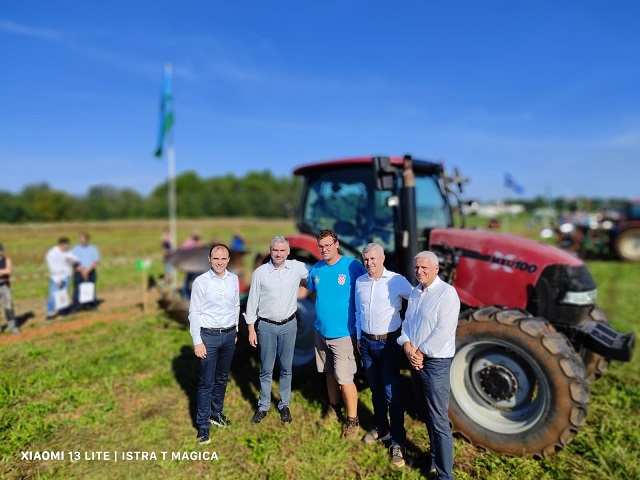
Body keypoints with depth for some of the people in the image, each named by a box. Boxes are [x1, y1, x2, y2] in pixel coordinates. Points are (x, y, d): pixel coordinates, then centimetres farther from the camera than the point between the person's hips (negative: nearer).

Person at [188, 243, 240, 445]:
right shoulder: (200, 282, -12)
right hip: (209, 336, -4)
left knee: (222, 378, 18)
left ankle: (216, 413, 37)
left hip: (229, 334, 4)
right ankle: (203, 424, 19)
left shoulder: (234, 279, 0)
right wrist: (197, 341, -11)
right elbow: (194, 313, -10)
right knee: (207, 383, 3)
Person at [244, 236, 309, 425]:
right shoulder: (260, 272, -8)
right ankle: (263, 406, 28)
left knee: (286, 368, 13)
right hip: (266, 326, -1)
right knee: (266, 370, 11)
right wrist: (251, 329, -1)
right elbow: (252, 302, -1)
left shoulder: (298, 267, -6)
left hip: (289, 325, 1)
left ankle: (284, 405, 31)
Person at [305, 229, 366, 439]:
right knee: (329, 373, 20)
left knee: (345, 379, -1)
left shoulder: (353, 267, -15)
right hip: (321, 331, 6)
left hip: (343, 333, -5)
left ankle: (352, 421, 19)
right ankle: (334, 410, 40)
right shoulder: (316, 269, 1)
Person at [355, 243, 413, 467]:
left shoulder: (396, 281, -12)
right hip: (367, 342, 5)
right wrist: (359, 337, 14)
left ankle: (398, 441, 15)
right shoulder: (359, 282, 3)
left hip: (388, 342, -4)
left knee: (392, 393, 0)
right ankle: (381, 428, 36)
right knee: (375, 390, 17)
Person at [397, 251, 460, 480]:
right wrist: (408, 347, -6)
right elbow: (406, 322, 10)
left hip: (435, 363, -7)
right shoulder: (415, 292, 10)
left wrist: (421, 353, -14)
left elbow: (443, 331, -20)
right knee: (426, 413, 20)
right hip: (415, 359, 7)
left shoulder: (447, 293, -14)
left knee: (439, 420, -2)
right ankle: (435, 455, 38)